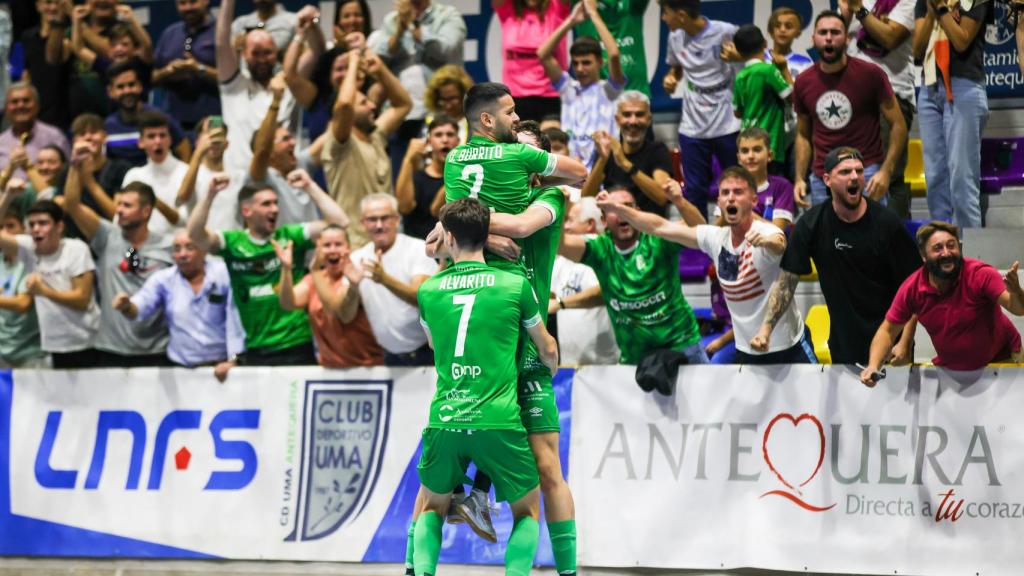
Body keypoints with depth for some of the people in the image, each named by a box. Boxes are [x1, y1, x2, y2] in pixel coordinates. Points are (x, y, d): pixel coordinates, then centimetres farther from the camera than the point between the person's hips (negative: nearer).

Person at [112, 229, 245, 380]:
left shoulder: (223, 274, -2)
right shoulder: (163, 280, 5)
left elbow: (234, 321, -3)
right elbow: (140, 308, -7)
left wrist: (232, 360, -9)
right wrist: (127, 306, -30)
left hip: (220, 366, -2)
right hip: (181, 368, 2)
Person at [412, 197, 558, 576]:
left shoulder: (429, 291, 8)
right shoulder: (515, 286, 2)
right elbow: (547, 350, 18)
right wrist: (551, 371, 41)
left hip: (444, 422, 2)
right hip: (499, 424, -2)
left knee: (431, 508, 23)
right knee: (527, 511, 18)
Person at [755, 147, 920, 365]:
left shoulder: (887, 223, -11)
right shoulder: (810, 224, -5)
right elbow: (786, 282, -2)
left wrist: (906, 342, -15)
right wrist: (766, 328, -15)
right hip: (843, 345, 2)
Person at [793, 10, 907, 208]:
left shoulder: (870, 74, -4)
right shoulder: (804, 82, 7)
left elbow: (898, 125, -3)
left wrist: (886, 171, -14)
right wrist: (799, 178, 5)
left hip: (866, 175, -4)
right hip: (821, 179, 4)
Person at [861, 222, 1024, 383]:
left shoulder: (980, 274, -24)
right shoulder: (911, 288, -15)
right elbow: (888, 331, -2)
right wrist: (873, 366, -18)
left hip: (1001, 359, -3)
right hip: (949, 368, 3)